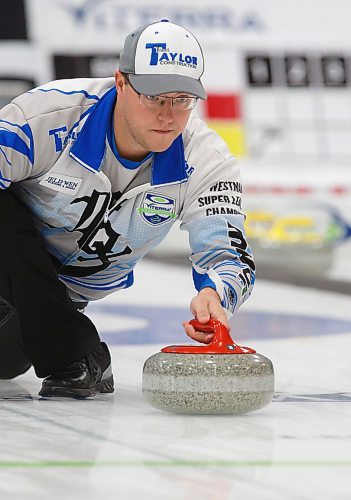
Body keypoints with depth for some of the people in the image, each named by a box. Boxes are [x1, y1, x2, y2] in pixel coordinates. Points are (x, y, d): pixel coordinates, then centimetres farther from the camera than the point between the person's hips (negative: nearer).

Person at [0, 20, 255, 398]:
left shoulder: (204, 160, -22)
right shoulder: (52, 112, -31)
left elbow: (228, 253, -26)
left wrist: (213, 295, -51)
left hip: (79, 285, 2)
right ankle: (75, 359, -19)